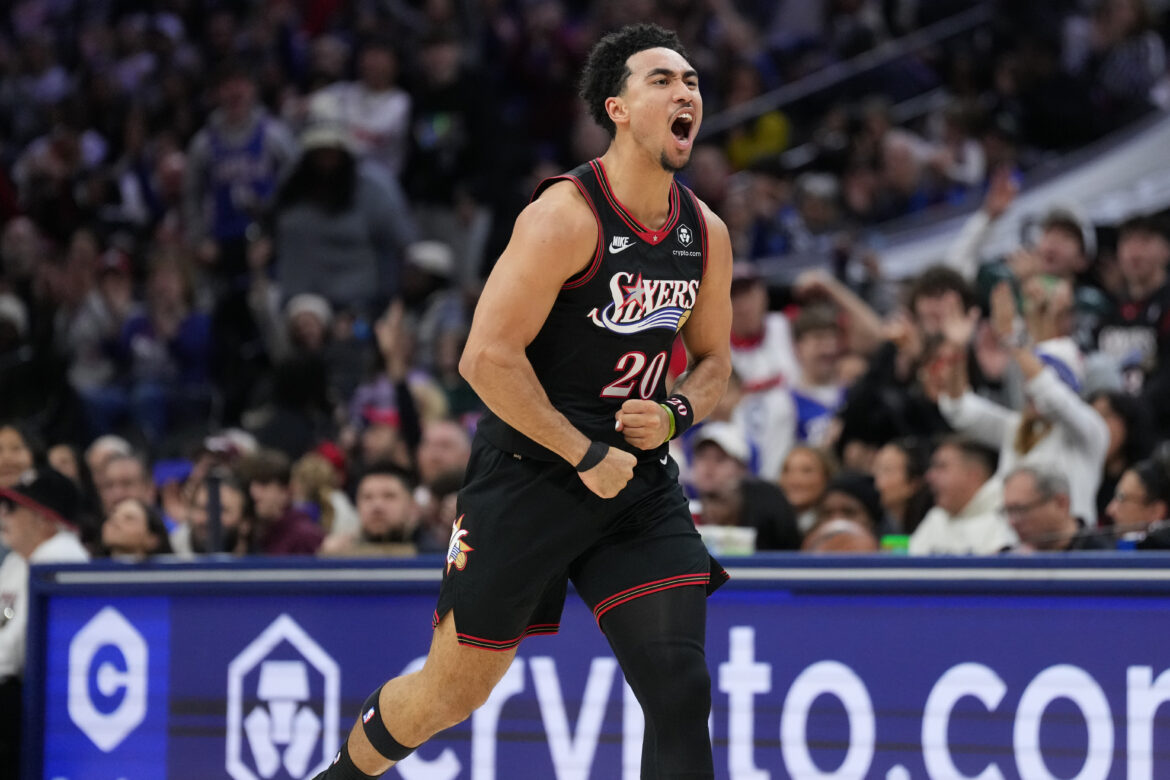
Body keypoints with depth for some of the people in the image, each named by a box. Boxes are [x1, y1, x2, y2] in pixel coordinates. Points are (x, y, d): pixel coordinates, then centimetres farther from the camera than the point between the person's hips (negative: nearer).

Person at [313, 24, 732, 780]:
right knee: (455, 688, 7)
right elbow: (488, 357, -21)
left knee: (681, 688, -9)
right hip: (530, 473, -5)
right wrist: (587, 456, -18)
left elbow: (713, 358, 19)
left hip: (639, 478, 5)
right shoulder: (568, 215, -18)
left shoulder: (707, 235, 4)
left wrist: (675, 414, -3)